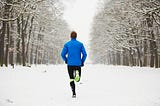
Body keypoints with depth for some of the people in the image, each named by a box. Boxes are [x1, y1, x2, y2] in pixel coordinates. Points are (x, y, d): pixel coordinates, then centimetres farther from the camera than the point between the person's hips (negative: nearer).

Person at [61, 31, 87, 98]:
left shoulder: (67, 44, 0)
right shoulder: (80, 44, 2)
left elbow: (63, 54, -3)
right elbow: (84, 54, -3)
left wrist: (66, 60, 15)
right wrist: (82, 62, 10)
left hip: (70, 64, 0)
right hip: (78, 64, 1)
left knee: (71, 79, 8)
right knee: (78, 79, 14)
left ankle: (74, 93, -1)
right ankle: (77, 73, -21)